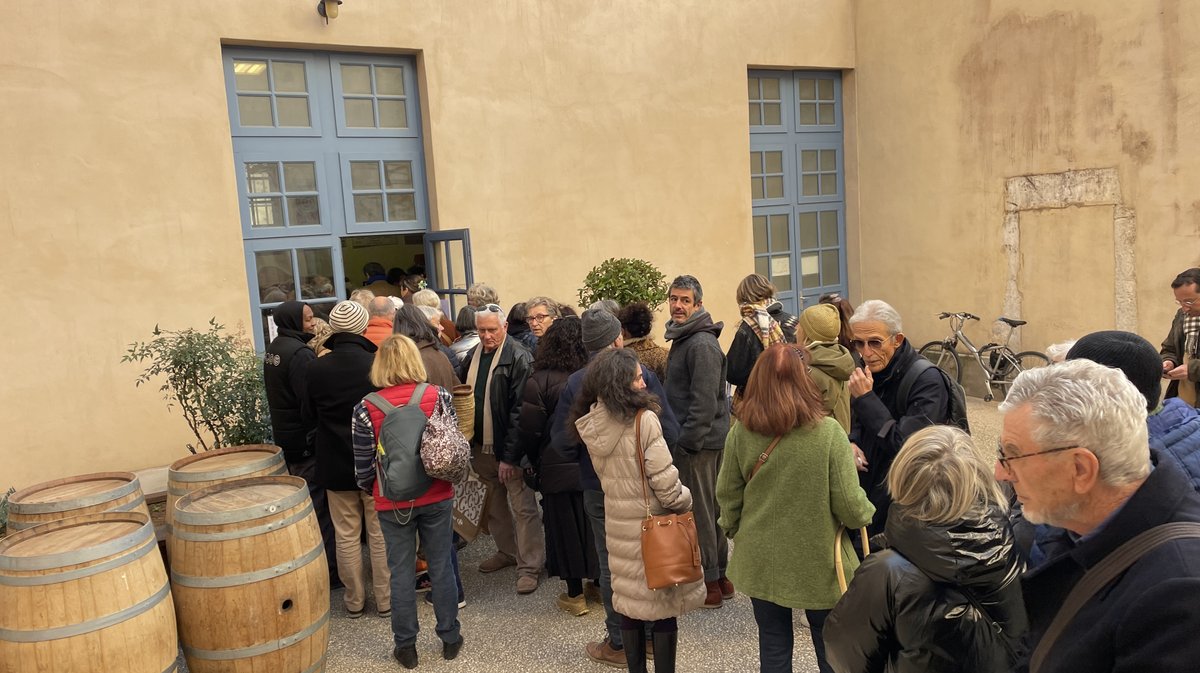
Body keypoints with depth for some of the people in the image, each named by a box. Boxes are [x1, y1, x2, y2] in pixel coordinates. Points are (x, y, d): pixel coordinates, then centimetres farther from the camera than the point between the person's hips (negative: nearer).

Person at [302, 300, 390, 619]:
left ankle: (354, 601, 24)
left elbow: (308, 414, 3)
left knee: (346, 534, 13)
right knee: (380, 533, 11)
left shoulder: (317, 368, -10)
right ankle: (385, 599, 20)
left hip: (336, 464, 2)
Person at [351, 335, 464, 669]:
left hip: (393, 503, 0)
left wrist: (371, 489, 15)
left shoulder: (366, 408, -11)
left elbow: (363, 465, -5)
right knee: (441, 567, 13)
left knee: (401, 572, 12)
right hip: (437, 497, 1)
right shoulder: (438, 396, -9)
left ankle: (405, 646, 23)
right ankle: (450, 638, 26)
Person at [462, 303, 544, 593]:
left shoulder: (519, 358, -14)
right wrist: (469, 443, 7)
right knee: (495, 505, 19)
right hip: (481, 447, 7)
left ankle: (530, 566, 12)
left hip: (508, 449, -7)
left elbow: (519, 410, -18)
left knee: (523, 508, 1)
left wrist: (509, 454, -20)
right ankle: (507, 551, 37)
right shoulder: (473, 357, 7)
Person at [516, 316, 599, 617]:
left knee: (565, 527, 10)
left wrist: (534, 461, 9)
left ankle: (575, 595, 20)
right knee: (593, 525, 16)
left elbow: (530, 431, -8)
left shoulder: (539, 381, -13)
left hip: (559, 469, -2)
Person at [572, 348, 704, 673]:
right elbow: (664, 481, -19)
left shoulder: (590, 424, -2)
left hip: (617, 523, 6)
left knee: (628, 599, 17)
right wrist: (685, 502, -3)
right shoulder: (643, 419, -21)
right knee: (663, 602, 9)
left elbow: (608, 472, 6)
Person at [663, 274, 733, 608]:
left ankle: (709, 583, 10)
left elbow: (704, 403, -23)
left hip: (699, 443, -10)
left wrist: (687, 442, -19)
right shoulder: (683, 338, 15)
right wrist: (681, 439, 18)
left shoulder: (701, 345, -17)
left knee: (699, 511, -1)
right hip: (698, 441, 10)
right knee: (710, 509, 16)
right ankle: (720, 578, 27)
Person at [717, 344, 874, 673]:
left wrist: (733, 530, 17)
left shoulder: (740, 432, -13)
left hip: (760, 560, 2)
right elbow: (850, 506, -16)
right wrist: (869, 515, 7)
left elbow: (728, 496, -3)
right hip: (817, 562, -2)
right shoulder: (827, 432, -20)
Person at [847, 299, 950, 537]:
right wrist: (852, 443, -6)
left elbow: (907, 445, -26)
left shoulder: (928, 381, -21)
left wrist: (866, 398, -25)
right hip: (868, 486, 6)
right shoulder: (869, 371, 1)